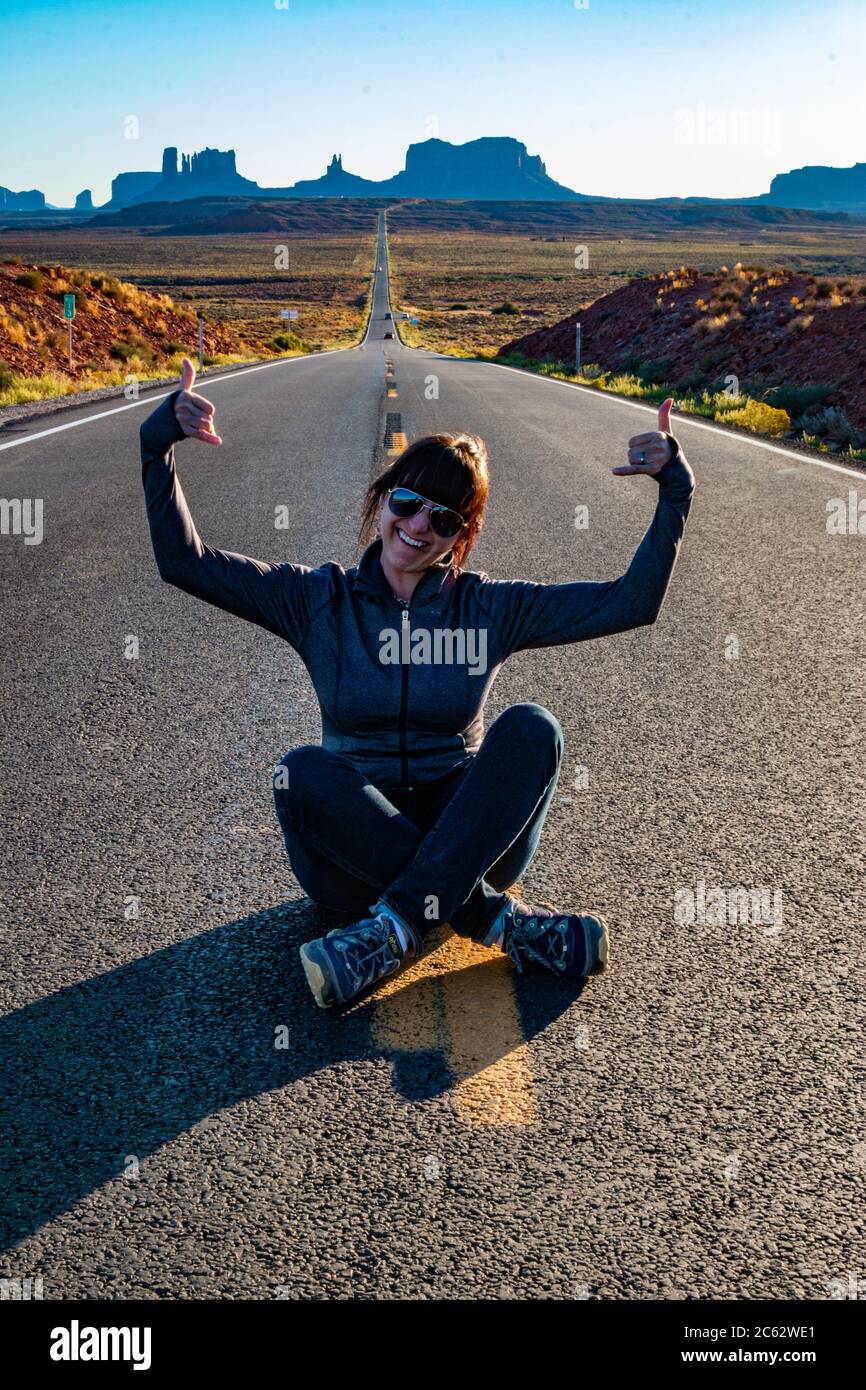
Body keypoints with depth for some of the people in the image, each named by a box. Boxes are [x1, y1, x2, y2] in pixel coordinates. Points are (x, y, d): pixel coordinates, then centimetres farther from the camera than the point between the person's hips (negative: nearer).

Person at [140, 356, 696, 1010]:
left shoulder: (489, 608, 2)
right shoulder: (320, 600, 2)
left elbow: (633, 600, -2)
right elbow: (184, 561, -4)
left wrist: (673, 490, -11)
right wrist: (162, 443, -15)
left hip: (466, 834, 1)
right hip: (354, 836, 0)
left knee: (532, 728, -26)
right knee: (304, 773, -32)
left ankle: (395, 928, -32)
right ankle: (498, 918, -27)